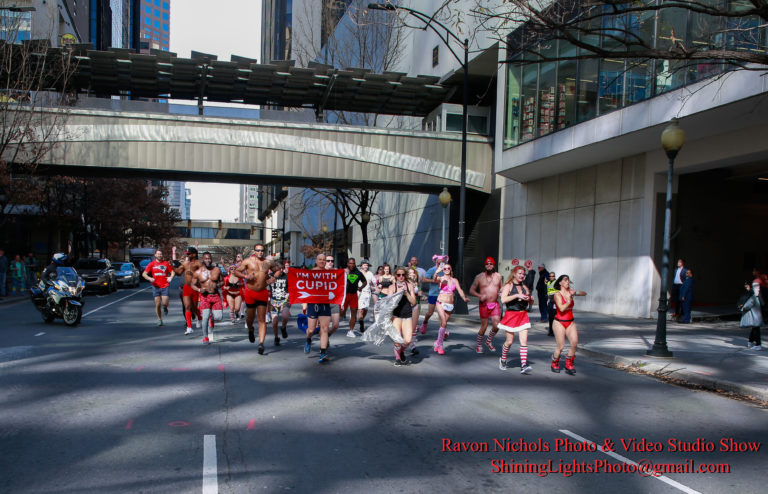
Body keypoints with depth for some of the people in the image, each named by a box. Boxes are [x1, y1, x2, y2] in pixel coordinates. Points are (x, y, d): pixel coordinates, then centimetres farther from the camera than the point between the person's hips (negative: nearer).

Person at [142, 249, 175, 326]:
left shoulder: (166, 263, 4)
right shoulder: (152, 264, 4)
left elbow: (172, 271, 9)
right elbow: (144, 274, 3)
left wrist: (171, 277, -11)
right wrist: (149, 278, -16)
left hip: (165, 286, -1)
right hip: (156, 286, 1)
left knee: (165, 303, -10)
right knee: (157, 304, 2)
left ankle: (165, 308, 27)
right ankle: (159, 319, 18)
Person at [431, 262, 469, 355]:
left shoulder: (455, 280, 9)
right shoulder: (441, 278, -1)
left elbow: (459, 290, -2)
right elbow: (434, 280, -24)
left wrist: (464, 298, -22)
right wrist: (436, 272, -45)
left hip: (450, 305, 4)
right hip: (441, 303, -4)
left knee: (443, 324, 9)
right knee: (444, 324, -17)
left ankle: (437, 342, 29)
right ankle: (440, 345, -7)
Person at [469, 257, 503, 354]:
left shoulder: (498, 276, 7)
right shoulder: (479, 277, -1)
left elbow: (502, 288, 21)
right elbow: (471, 290, 0)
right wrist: (479, 295, -18)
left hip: (495, 304, 3)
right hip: (484, 305, -3)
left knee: (496, 325, -7)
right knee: (484, 326, 0)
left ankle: (489, 341, 21)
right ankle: (478, 344, 22)